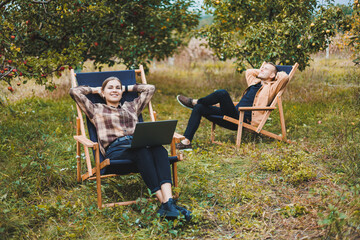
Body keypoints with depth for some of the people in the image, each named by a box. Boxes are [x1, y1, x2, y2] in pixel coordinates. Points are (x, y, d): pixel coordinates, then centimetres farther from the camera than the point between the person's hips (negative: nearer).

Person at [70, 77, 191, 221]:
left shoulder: (131, 107, 34)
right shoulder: (96, 110, 24)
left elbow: (150, 88, 40)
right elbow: (74, 91, 18)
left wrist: (127, 88, 42)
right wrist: (95, 90, 31)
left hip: (137, 146, 4)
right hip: (115, 150, -4)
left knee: (159, 150, -33)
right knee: (142, 152, -38)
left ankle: (168, 201, -51)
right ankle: (163, 203, -46)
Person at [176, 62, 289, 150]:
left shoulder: (271, 87, 3)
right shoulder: (255, 82, 26)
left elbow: (285, 77, -13)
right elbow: (248, 71, 45)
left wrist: (277, 74, 6)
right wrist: (260, 71, 35)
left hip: (242, 119, -8)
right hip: (235, 114, 9)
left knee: (222, 93, -30)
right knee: (199, 108, -5)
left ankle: (194, 102, -8)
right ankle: (186, 141, -15)